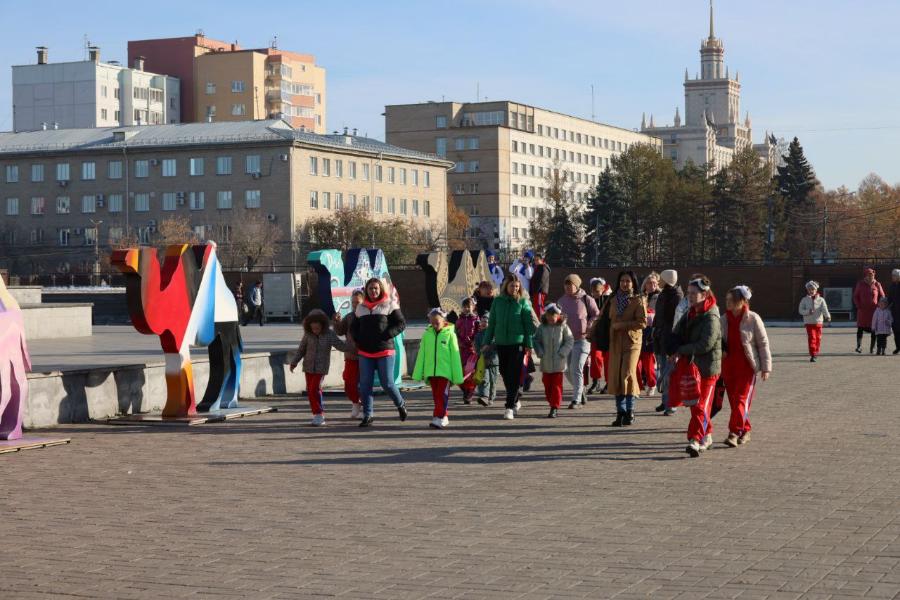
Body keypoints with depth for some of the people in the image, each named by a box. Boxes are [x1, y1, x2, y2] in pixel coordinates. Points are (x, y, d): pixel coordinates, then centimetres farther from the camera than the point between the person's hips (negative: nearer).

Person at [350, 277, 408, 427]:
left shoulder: (389, 305, -1)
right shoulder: (361, 308, 11)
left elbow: (401, 323, -3)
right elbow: (353, 327, 22)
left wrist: (386, 335, -14)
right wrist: (357, 339, 3)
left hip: (384, 350, -4)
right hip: (365, 352, 4)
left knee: (387, 383, -3)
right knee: (365, 385, 0)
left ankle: (401, 405, 23)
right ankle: (368, 415, 9)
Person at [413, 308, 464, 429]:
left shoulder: (449, 334, -4)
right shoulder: (427, 335, 5)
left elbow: (455, 355, -2)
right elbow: (421, 355, 9)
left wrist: (457, 376, -4)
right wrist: (418, 374, 7)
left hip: (445, 371, -4)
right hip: (431, 371, 4)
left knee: (442, 395, -9)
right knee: (436, 395, 10)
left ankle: (439, 418, -10)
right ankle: (443, 418, 20)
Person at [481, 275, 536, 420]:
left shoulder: (523, 302, -2)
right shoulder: (498, 301, 6)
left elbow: (528, 324, -2)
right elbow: (492, 323, 10)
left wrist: (529, 344, -7)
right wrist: (487, 342, 6)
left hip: (518, 343, -4)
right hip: (501, 343, 4)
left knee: (514, 375, -7)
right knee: (504, 373, 11)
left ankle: (510, 407, -7)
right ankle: (515, 401, 29)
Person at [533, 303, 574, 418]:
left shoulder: (563, 327, -3)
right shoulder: (542, 327, 2)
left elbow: (570, 341, -2)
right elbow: (536, 340, 6)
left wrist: (562, 353, -11)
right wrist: (540, 352, -7)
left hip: (559, 362, -3)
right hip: (546, 362, 3)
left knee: (556, 385, -4)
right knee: (547, 385, 8)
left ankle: (554, 408, -3)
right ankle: (552, 403, 23)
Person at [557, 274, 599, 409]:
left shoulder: (586, 299, -4)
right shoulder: (561, 300, 9)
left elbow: (596, 316, 2)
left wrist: (587, 328, -9)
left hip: (582, 339, -5)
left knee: (576, 369, -11)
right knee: (567, 370, 9)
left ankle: (576, 399, -5)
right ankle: (580, 390, 33)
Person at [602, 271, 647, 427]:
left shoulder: (638, 300, -3)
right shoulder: (614, 300, 14)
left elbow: (642, 322, -11)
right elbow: (610, 319, 24)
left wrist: (621, 325, -13)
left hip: (632, 342, -5)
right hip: (615, 343, 5)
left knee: (628, 374, -13)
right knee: (616, 377, 1)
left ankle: (630, 411, -2)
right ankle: (620, 412, 7)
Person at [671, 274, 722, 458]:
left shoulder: (711, 318, -16)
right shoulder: (689, 314, 10)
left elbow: (706, 344, -23)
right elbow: (677, 335, 13)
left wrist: (681, 351, -16)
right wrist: (674, 350, -8)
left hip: (708, 368, -8)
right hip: (691, 366, 8)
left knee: (701, 404, -12)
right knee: (694, 403, 15)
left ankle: (695, 439, -19)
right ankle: (706, 436, 29)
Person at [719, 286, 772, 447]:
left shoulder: (753, 319, -7)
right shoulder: (723, 319, 6)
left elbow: (763, 343, -5)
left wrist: (766, 367, -7)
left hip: (747, 367, -5)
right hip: (728, 366, 5)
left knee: (741, 400, -11)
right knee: (733, 401, 8)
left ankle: (734, 433, -14)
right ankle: (745, 431, 22)